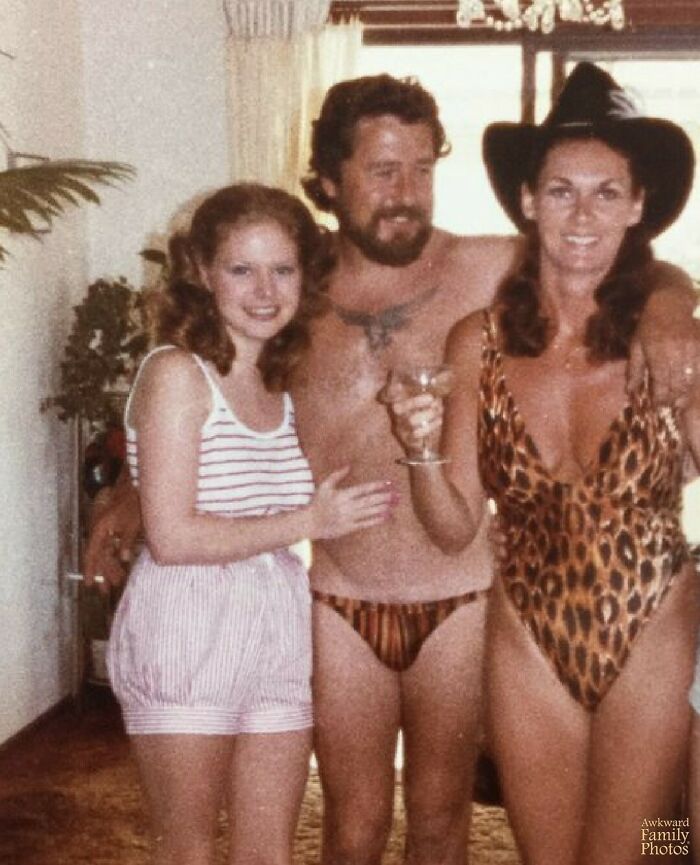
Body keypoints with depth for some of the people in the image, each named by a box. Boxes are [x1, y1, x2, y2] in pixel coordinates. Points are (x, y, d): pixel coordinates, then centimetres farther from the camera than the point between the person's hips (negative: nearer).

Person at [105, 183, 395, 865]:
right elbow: (172, 538, -17)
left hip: (278, 630, 6)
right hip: (187, 631, -6)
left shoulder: (281, 384, 10)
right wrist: (308, 521, -11)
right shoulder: (176, 374, -11)